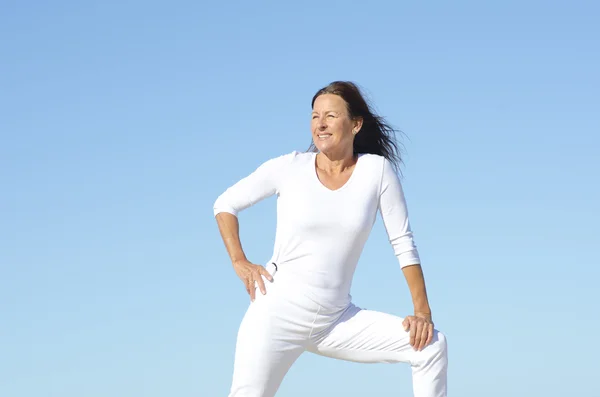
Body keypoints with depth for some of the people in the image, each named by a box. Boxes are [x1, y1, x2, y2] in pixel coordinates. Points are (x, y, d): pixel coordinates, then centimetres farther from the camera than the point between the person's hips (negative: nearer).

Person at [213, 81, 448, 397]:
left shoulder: (376, 170, -2)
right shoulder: (289, 167, -3)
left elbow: (403, 243, 1)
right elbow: (225, 204, 9)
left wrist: (422, 312, -4)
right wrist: (239, 262, -4)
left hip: (336, 321, 2)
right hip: (278, 312, -2)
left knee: (431, 345, -10)